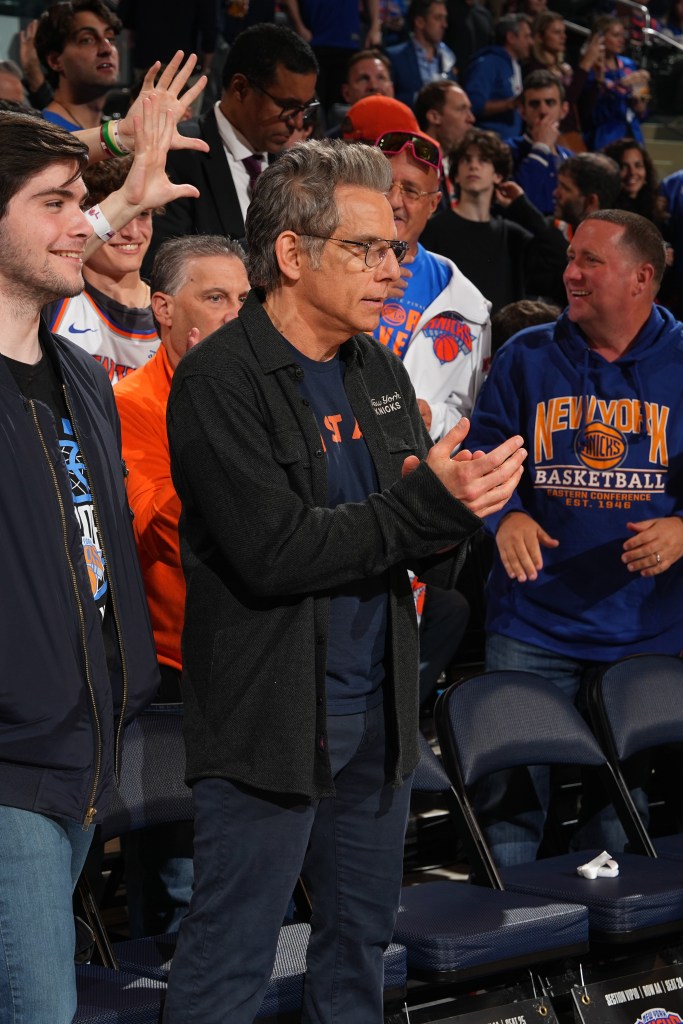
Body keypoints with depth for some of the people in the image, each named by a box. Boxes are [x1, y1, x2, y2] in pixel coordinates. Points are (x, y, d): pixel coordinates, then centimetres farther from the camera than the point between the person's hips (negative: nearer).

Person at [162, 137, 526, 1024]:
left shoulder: (381, 373, 11)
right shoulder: (219, 381, -14)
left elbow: (426, 544, 12)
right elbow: (273, 553, -23)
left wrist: (451, 505, -13)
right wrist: (427, 506, -23)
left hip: (376, 708, 8)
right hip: (268, 715, -8)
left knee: (363, 934, 18)